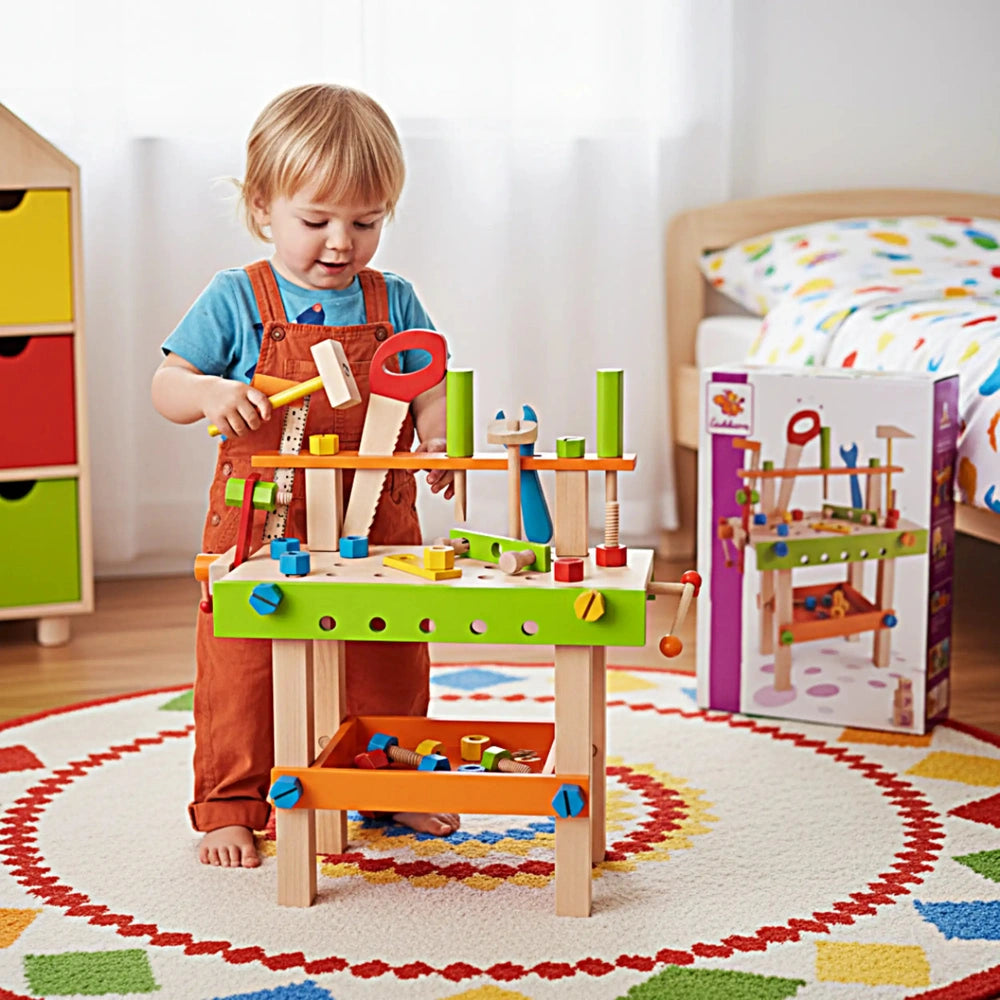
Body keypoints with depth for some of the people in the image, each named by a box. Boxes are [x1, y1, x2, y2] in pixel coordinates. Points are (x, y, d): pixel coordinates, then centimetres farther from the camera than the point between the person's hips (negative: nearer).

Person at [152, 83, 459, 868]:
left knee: (388, 672, 15)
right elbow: (166, 387, -3)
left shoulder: (393, 302, 3)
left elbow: (428, 392, 5)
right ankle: (230, 805, 18)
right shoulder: (236, 300, -5)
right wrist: (211, 394, -25)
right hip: (263, 534, -3)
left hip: (377, 535, 3)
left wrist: (438, 442, -17)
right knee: (242, 673, 2)